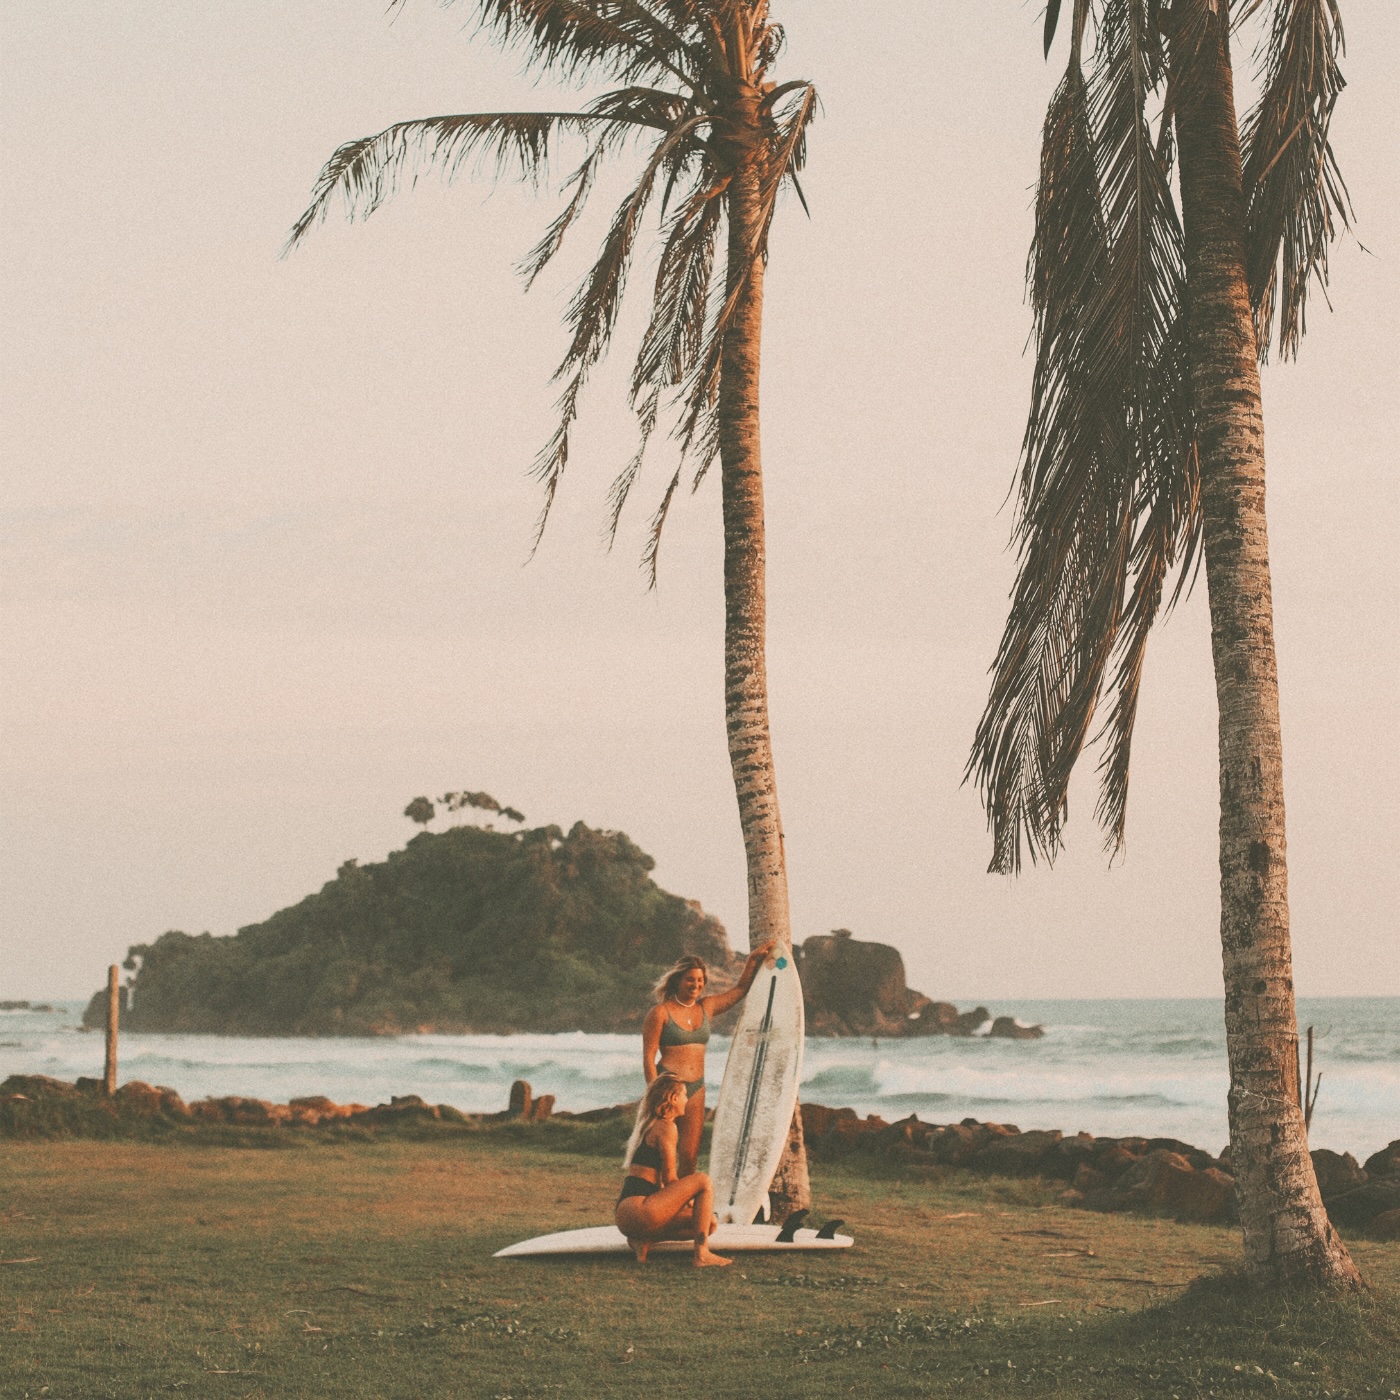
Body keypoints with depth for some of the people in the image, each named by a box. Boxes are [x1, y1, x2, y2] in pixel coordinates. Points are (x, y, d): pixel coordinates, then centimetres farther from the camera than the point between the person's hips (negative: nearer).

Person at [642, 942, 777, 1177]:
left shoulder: (706, 1007, 13)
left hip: (696, 1088, 6)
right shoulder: (661, 1013, -5)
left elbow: (740, 989, 24)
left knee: (690, 1156, 1)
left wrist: (754, 960, 15)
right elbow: (648, 1057, -7)